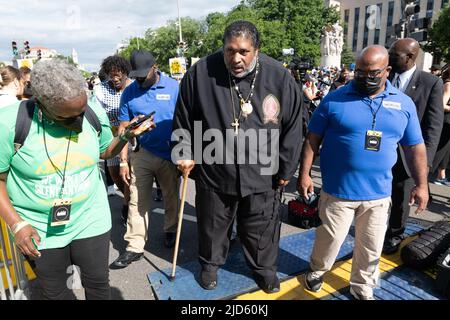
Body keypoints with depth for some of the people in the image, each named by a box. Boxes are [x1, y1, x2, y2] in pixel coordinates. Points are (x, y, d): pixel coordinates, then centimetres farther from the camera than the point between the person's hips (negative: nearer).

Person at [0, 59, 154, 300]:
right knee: (54, 292, 19)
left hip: (91, 221, 2)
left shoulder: (94, 112, -10)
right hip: (39, 231, -1)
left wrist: (127, 136, -11)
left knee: (98, 283, 15)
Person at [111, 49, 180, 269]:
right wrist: (123, 161, -1)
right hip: (141, 153, 2)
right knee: (137, 201, 4)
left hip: (171, 154, -1)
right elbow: (124, 128, 3)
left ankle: (170, 230, 37)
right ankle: (135, 247, 14)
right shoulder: (129, 92, 1)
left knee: (171, 197, 14)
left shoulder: (174, 87, -6)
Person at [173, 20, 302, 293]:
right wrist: (185, 154, 1)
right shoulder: (200, 73, -11)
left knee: (262, 228, 19)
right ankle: (210, 263, 49)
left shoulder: (280, 78, -11)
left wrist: (286, 170, 1)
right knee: (213, 225, 21)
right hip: (213, 172, 0)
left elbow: (293, 127, -3)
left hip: (262, 175, 0)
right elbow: (183, 119, 2)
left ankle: (264, 267, 47)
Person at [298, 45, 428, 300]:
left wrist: (421, 185, 3)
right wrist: (304, 174, -7)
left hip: (379, 193, 3)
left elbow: (415, 147, 8)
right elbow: (313, 139, -3)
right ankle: (317, 271, 41)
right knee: (330, 240, 12)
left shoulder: (404, 103, 2)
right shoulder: (335, 99, -6)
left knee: (371, 248, 16)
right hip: (338, 190, -3)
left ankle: (362, 288, 41)